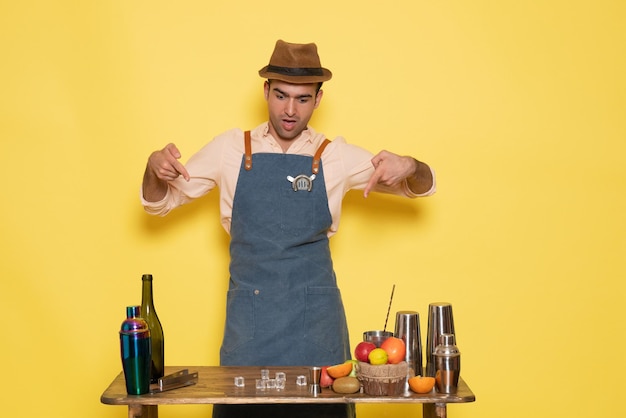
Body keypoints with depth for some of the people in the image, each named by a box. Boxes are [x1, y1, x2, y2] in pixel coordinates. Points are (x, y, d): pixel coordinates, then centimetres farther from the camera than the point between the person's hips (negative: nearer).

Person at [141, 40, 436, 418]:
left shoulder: (337, 156, 2)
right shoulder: (230, 149, 2)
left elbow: (423, 185, 7)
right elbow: (159, 202, 10)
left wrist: (407, 166, -16)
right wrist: (155, 168, -13)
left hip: (315, 315, 0)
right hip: (248, 313, 0)